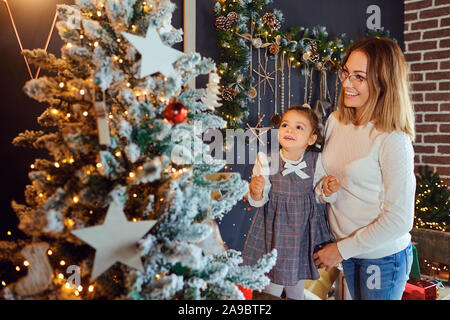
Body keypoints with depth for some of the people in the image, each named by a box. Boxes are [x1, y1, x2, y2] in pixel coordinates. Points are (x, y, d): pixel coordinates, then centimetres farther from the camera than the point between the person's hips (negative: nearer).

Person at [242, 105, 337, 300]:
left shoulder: (316, 161, -10)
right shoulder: (267, 161, -14)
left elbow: (317, 196, 5)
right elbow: (258, 202, -6)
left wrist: (327, 190, -15)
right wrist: (256, 192, -27)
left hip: (304, 229, 2)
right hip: (274, 230, -2)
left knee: (297, 288, 22)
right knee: (272, 287, 9)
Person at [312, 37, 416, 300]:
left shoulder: (393, 141, -23)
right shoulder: (335, 121, -4)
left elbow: (399, 220, -21)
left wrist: (341, 249, -16)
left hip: (383, 257, -6)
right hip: (349, 251, 6)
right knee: (356, 296, 22)